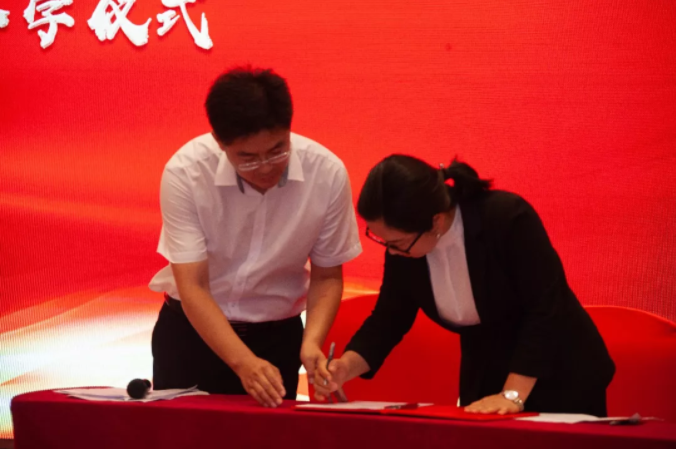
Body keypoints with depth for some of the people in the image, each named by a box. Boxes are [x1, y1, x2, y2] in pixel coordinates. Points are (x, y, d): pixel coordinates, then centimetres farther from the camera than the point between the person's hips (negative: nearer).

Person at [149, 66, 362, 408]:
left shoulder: (327, 174, -18)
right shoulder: (185, 172, -23)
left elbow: (327, 275, -5)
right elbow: (192, 288, -24)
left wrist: (311, 340, -24)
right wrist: (243, 362, -37)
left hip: (277, 337, 1)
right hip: (191, 329, -1)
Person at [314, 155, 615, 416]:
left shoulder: (508, 219, -28)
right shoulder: (402, 245, -12)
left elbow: (546, 310, -26)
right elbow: (387, 320, -1)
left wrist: (513, 395, -30)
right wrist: (345, 368, -17)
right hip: (484, 380, 5)